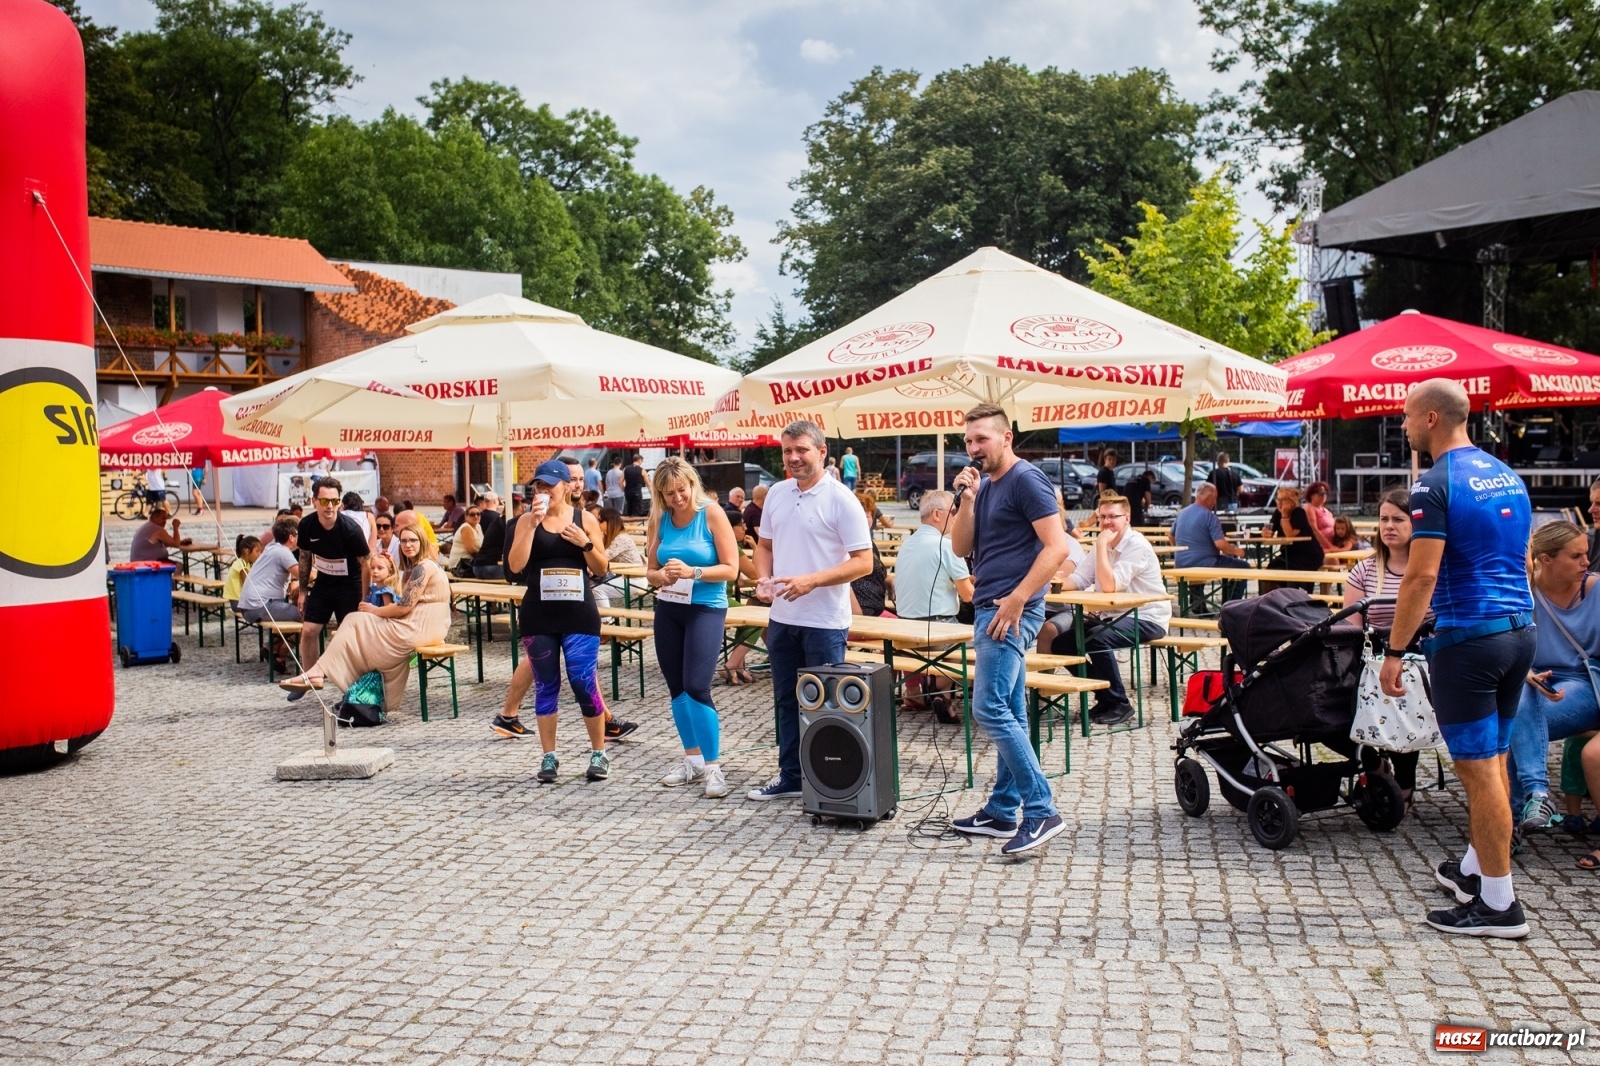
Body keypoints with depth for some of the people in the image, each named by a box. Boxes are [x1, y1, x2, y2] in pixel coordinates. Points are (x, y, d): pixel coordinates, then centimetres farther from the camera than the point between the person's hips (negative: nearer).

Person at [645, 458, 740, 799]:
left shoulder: (712, 514, -10)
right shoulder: (659, 519, 3)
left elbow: (731, 569, -12)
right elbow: (650, 572, 8)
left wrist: (692, 572, -25)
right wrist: (661, 576, -14)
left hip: (707, 609, -5)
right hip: (668, 610, 5)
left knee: (696, 687, -14)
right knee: (677, 689, 10)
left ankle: (713, 767, -5)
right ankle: (693, 760, 24)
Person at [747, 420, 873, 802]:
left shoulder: (841, 500, -12)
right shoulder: (776, 494, 7)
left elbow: (863, 561, -15)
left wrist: (811, 581, -24)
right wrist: (763, 578, -3)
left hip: (824, 621, -6)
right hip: (782, 617, 6)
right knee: (787, 700, 15)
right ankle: (790, 776, 27)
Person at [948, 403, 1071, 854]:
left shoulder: (1026, 479, -11)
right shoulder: (984, 485, 15)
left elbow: (1057, 546, -18)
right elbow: (961, 548, 12)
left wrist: (1016, 600, -21)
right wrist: (966, 499, -2)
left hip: (1011, 610, -9)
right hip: (990, 608, 9)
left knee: (990, 708, -14)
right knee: (1009, 711, 12)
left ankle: (1041, 811, -10)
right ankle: (1002, 811, 17)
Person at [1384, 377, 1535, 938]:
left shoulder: (1436, 483, -13)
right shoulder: (1507, 475, 13)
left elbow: (1422, 577, -19)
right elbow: (1523, 562, 20)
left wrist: (1394, 651, -14)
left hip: (1468, 638, -9)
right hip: (1520, 632, 9)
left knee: (1479, 768, -2)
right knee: (1492, 760, 18)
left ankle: (1499, 905, 4)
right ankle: (1474, 869, 32)